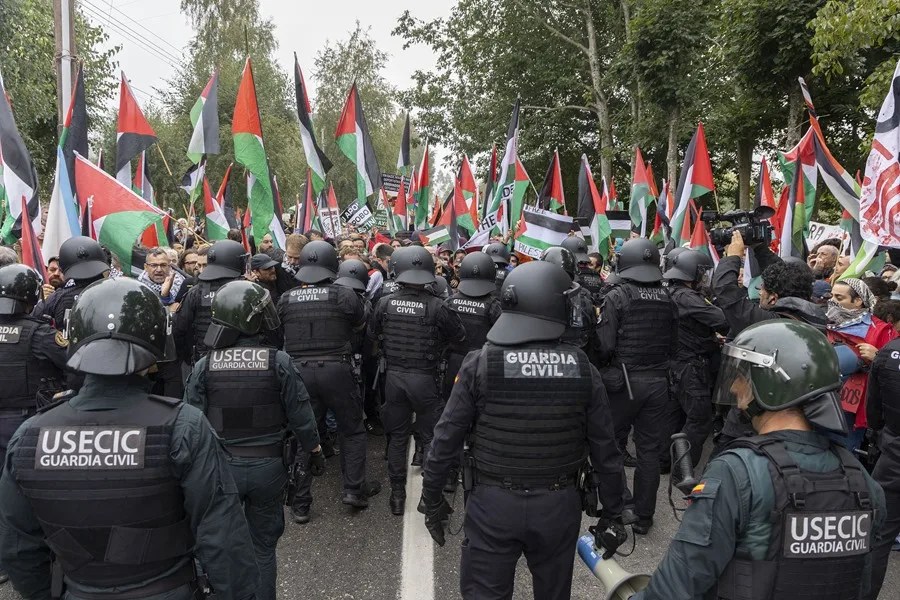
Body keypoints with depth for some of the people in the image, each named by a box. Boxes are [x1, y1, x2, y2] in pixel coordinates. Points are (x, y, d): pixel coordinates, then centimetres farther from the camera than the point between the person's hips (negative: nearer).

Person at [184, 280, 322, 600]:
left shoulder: (205, 365, -8)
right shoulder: (278, 361, -14)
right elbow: (300, 416, -8)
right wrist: (316, 451, 8)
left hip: (221, 466, 1)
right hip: (268, 465, -1)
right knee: (263, 547, 16)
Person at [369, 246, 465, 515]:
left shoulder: (385, 303, -7)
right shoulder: (437, 306, -17)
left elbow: (373, 334, 9)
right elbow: (459, 337, -5)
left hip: (394, 376, 3)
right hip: (425, 379, -3)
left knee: (396, 437, 16)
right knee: (431, 437, 11)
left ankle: (397, 495, 24)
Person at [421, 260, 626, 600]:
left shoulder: (480, 364, -13)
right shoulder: (583, 370, -7)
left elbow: (447, 438, -8)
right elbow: (605, 451, -2)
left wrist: (432, 498, 6)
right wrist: (613, 514, 11)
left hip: (493, 503, -2)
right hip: (559, 505, 2)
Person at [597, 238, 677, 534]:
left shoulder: (617, 297, -12)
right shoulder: (668, 299, 2)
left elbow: (605, 345, -16)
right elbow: (673, 344, 9)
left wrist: (603, 366, 3)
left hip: (624, 380, -4)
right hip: (658, 381, 4)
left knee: (613, 442, 14)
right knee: (649, 449, 11)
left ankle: (622, 500, 13)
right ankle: (644, 516, 20)